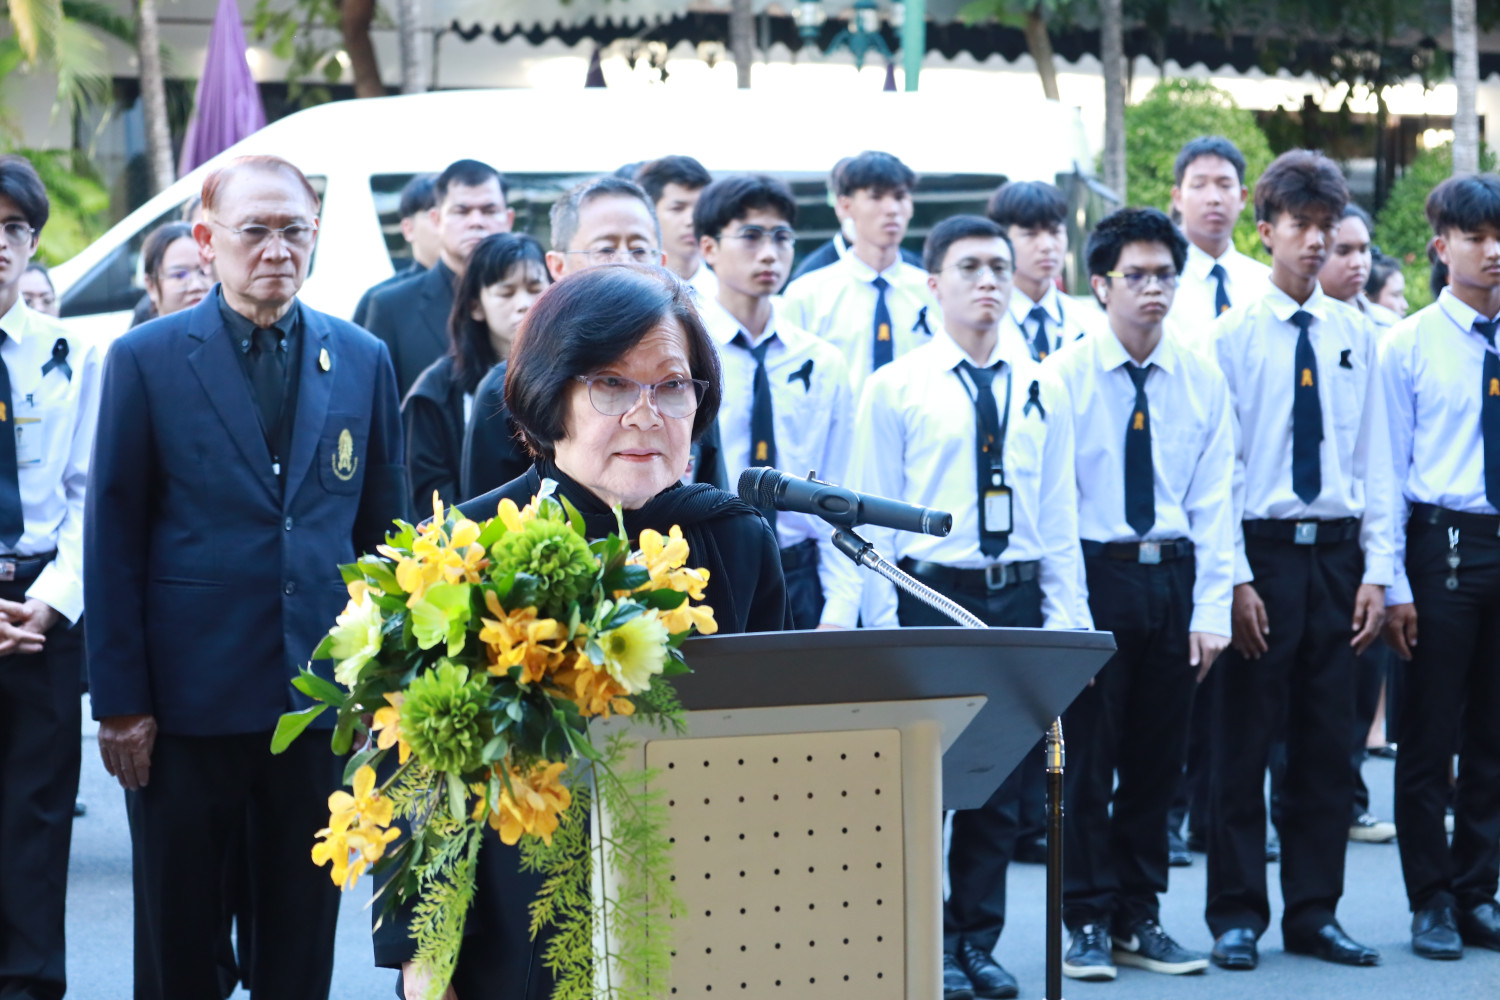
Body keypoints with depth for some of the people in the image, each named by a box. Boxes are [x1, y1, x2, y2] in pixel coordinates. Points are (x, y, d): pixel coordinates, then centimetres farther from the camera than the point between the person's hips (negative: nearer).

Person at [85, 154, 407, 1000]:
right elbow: (114, 539, -2)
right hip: (188, 699, -2)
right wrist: (120, 700, -7)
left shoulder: (363, 360, 6)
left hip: (320, 696, 2)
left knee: (304, 928, 10)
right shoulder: (147, 359, -2)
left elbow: (384, 527, 10)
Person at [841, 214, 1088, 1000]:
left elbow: (1059, 512, 12)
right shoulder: (894, 388, 0)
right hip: (930, 591, -3)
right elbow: (873, 517, -1)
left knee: (1001, 782, 7)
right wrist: (882, 624, -6)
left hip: (1016, 594, 4)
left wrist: (1066, 612, 4)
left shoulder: (1040, 390, 11)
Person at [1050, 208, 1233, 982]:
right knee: (1088, 755, -1)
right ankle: (1088, 924, 10)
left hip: (1172, 576, 3)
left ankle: (1139, 919, 19)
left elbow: (1212, 501, 5)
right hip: (1093, 571, -3)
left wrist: (1211, 606, -3)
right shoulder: (1064, 375, -4)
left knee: (1159, 758, 8)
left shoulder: (1202, 380, 6)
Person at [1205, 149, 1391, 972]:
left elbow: (1372, 459, 9)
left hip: (1335, 551, 4)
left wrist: (1376, 571, 3)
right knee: (1245, 741, 1)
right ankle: (1237, 916, 10)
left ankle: (1314, 913, 17)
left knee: (1326, 742, 8)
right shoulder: (1233, 333, -3)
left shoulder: (1354, 334, 8)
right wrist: (1234, 578, -10)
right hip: (1262, 548, -4)